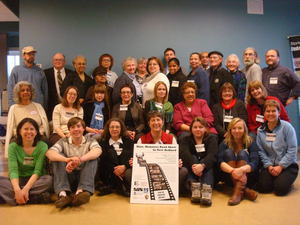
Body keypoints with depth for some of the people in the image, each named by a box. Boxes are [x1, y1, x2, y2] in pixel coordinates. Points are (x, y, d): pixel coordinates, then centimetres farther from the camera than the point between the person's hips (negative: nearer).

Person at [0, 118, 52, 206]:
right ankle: (35, 198, -36)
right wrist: (17, 190, -34)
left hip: (36, 181, -1)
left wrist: (26, 188, -30)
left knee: (49, 179, -32)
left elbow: (37, 171, -13)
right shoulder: (13, 147, -1)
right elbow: (13, 170, -15)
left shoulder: (42, 146, -4)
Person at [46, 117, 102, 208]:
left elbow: (98, 150, -22)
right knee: (58, 157, -19)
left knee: (92, 158, -23)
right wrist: (67, 159, -39)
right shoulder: (64, 141, 5)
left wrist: (79, 159, -41)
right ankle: (62, 193, -37)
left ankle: (81, 191, -40)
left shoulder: (89, 141, 4)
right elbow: (49, 153, -17)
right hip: (67, 178, 1)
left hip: (85, 176, -1)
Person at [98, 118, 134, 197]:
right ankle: (120, 186, -28)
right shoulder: (103, 142, 13)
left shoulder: (128, 141, 16)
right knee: (111, 152, -21)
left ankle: (111, 186, -24)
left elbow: (132, 156, 0)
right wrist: (113, 170, -21)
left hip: (126, 170, 0)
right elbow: (102, 160, -2)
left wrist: (124, 166, -22)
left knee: (125, 152, -25)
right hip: (109, 175, 0)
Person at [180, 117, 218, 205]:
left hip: (207, 172, 0)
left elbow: (212, 154, -15)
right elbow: (184, 152, -15)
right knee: (192, 158, -22)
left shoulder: (211, 140, 8)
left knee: (205, 161, -26)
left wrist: (202, 165, -37)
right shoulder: (186, 140, 10)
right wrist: (193, 165, -38)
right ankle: (194, 187, -42)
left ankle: (207, 189, -48)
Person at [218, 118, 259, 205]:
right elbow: (220, 162, -18)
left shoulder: (251, 143, -2)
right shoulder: (224, 144, 0)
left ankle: (239, 190, -39)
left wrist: (242, 169, -41)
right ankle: (245, 190, -34)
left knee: (242, 153, -21)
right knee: (228, 152, -20)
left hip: (248, 177, -1)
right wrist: (232, 170, -39)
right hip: (230, 178, 1)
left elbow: (255, 163, -19)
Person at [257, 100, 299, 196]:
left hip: (287, 165, -3)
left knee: (280, 189, -21)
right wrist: (269, 166, -13)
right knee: (263, 187, -14)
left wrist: (280, 166, -15)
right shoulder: (261, 130, 3)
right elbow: (261, 151, 0)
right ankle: (274, 178, 17)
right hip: (270, 165, 3)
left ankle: (286, 179, 12)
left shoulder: (286, 127, -10)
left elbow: (292, 150, -12)